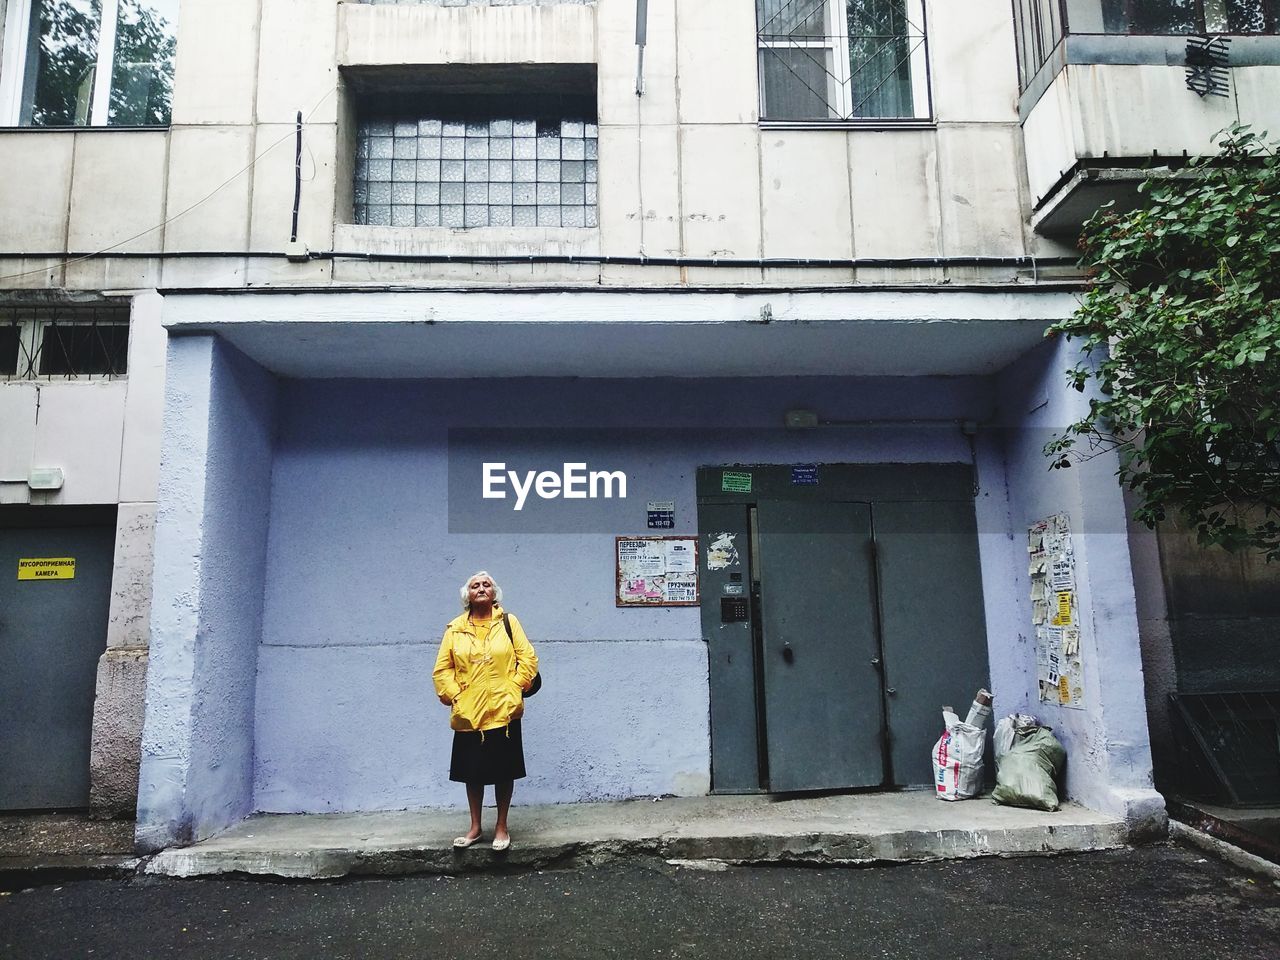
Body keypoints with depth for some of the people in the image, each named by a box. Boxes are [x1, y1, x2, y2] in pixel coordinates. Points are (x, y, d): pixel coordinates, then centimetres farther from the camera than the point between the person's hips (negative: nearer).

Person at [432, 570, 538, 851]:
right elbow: (442, 669, 5)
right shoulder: (455, 628, 3)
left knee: (504, 770, 7)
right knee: (472, 771, 12)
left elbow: (528, 658, -1)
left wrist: (513, 690, -6)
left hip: (503, 711, -1)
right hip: (468, 713, 2)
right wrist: (454, 696, -4)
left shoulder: (508, 622, 0)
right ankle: (475, 827, 28)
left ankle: (501, 826, 23)